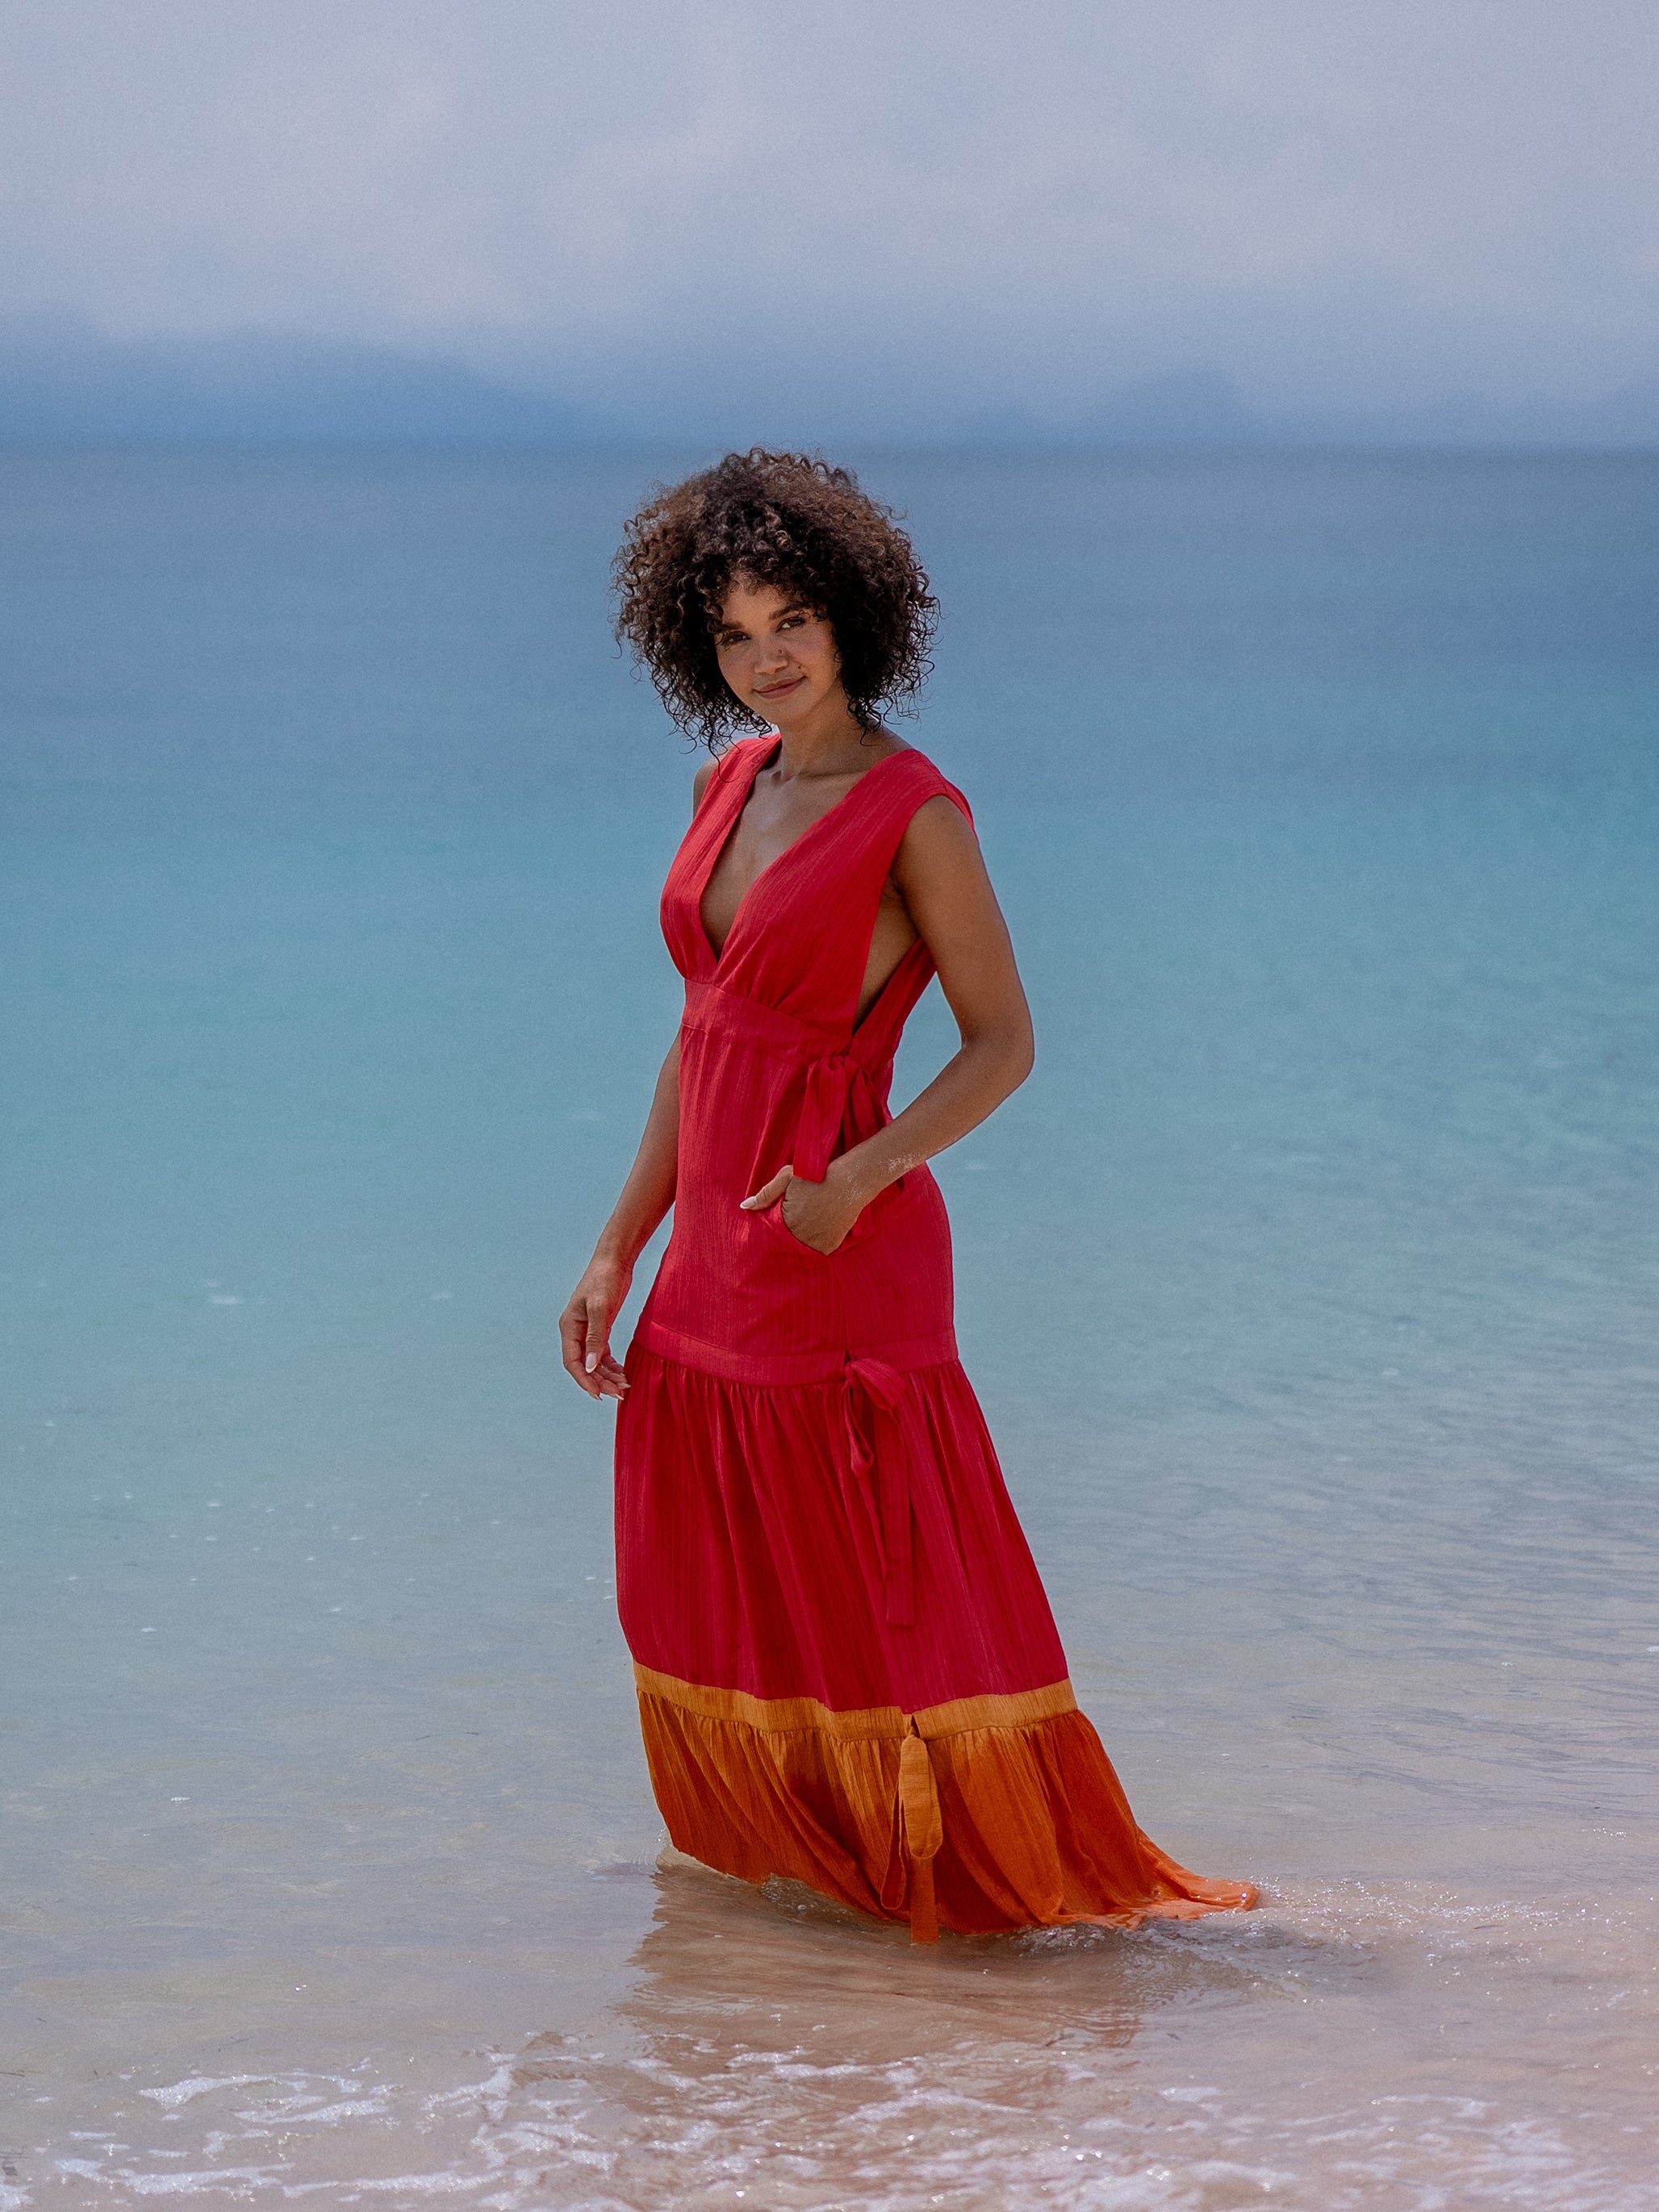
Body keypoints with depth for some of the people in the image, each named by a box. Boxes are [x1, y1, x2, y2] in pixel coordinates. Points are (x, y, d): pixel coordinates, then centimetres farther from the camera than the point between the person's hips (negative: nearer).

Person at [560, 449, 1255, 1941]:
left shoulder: (914, 815, -11)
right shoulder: (731, 785, 10)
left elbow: (1002, 1046, -9)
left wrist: (858, 1178, -23)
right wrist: (620, 1250, 14)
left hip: (842, 1259, -7)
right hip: (714, 1262, 7)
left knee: (888, 1599, -4)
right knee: (717, 1597, 12)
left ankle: (1029, 1878, 7)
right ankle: (787, 1870, 26)